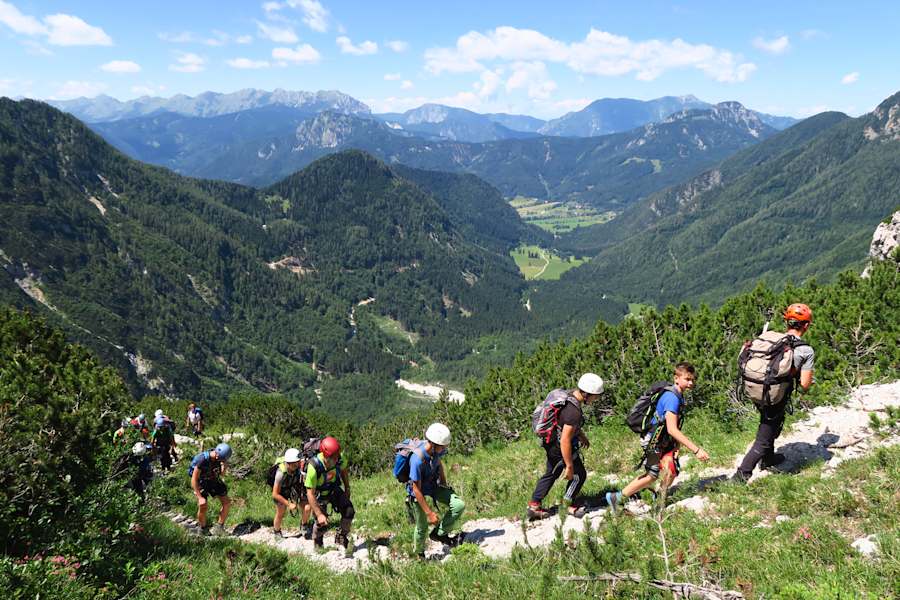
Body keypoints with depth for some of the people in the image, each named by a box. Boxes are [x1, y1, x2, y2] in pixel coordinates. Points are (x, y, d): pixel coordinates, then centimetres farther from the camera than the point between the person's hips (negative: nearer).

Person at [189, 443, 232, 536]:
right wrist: (200, 497, -28)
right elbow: (194, 480, -26)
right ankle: (203, 530, 4)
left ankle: (219, 527, 13)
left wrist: (224, 467, -23)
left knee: (227, 503, -2)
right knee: (203, 506, -20)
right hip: (201, 482, -5)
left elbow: (222, 474, -1)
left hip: (214, 480, 5)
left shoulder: (220, 457, -16)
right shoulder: (202, 460, -33)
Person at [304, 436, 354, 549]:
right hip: (320, 494, -3)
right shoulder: (313, 467, -37)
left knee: (349, 511, -13)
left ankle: (342, 537, 10)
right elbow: (310, 493, -31)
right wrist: (319, 514, -32)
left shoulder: (339, 458, -24)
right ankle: (318, 545, 26)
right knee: (321, 523, -5)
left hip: (335, 490, 4)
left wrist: (347, 488, 6)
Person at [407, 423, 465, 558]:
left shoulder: (437, 449, -18)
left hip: (434, 485, 6)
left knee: (459, 505, -14)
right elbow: (417, 489, -29)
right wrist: (429, 513, -24)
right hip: (419, 491, -6)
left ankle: (439, 533, 3)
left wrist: (445, 487, 16)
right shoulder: (417, 460, -37)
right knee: (422, 527, 9)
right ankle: (419, 554, 39)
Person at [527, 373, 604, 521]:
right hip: (560, 447, -9)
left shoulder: (569, 394, -4)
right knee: (579, 475, 12)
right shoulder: (574, 411, -33)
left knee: (551, 473, 24)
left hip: (551, 443, 9)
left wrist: (581, 435, 26)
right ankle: (569, 505, 29)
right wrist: (569, 466, -23)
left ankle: (534, 506, 30)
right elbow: (565, 441, -31)